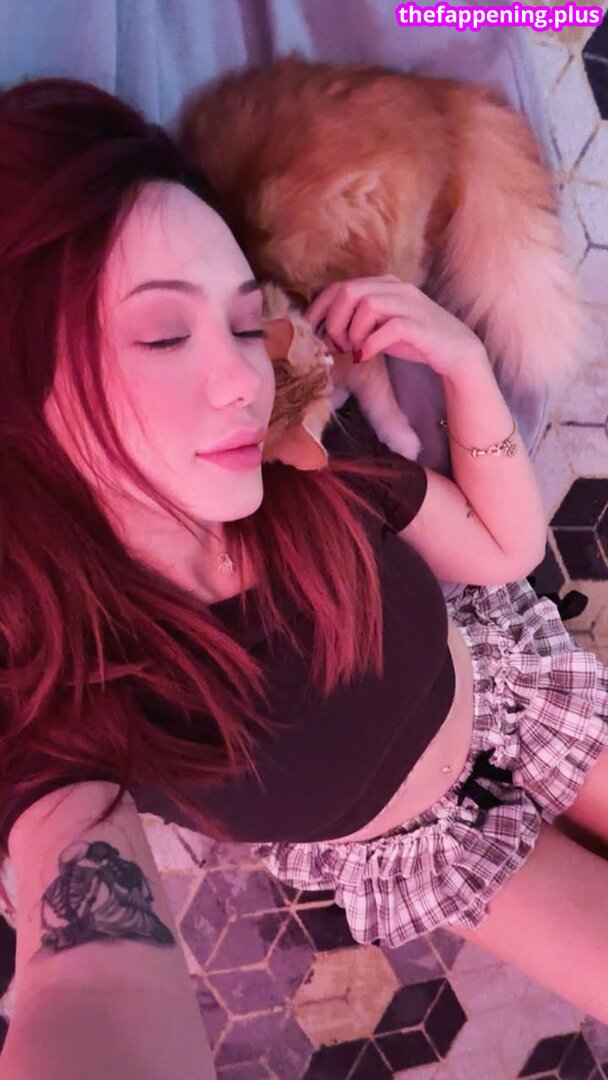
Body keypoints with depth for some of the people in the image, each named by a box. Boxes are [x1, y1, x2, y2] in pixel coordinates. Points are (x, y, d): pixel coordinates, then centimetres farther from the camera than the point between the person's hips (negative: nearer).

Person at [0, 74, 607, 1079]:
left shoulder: (311, 452, -26)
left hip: (509, 688, 3)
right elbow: (102, 975, -49)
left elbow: (506, 549, -10)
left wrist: (466, 363, -27)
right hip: (405, 851, -2)